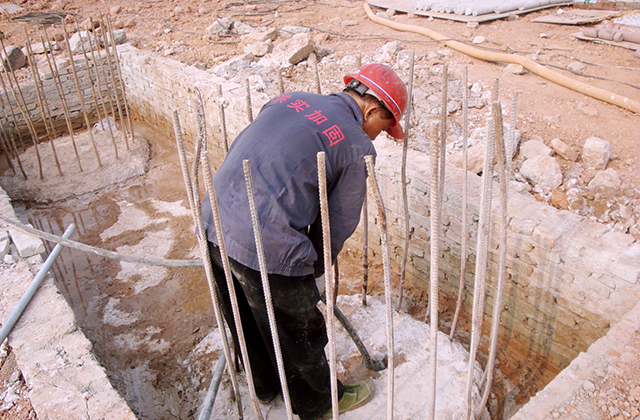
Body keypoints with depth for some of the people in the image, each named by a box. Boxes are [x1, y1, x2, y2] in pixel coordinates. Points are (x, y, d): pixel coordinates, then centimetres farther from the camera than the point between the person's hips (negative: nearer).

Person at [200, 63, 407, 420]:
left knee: (247, 322, 29)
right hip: (266, 250, -8)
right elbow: (339, 223, -2)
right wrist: (314, 269, 18)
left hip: (213, 224, 8)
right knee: (298, 332, 19)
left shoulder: (290, 99, 13)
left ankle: (268, 384, 56)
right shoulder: (356, 146, -7)